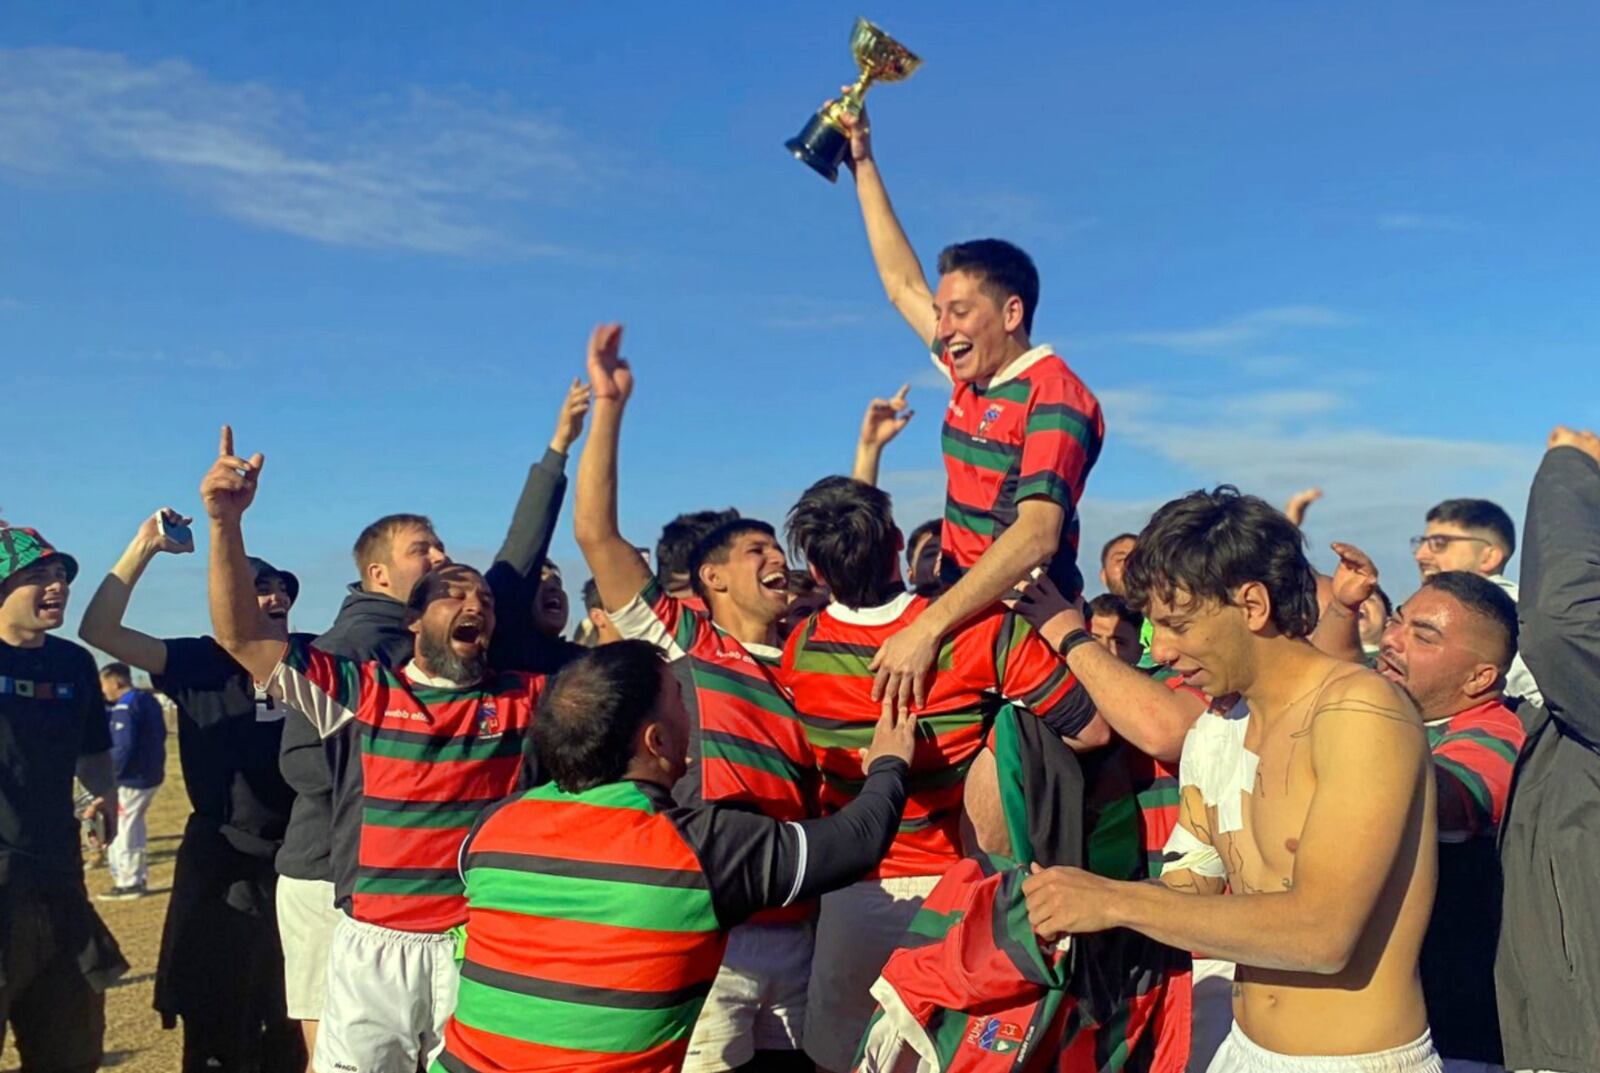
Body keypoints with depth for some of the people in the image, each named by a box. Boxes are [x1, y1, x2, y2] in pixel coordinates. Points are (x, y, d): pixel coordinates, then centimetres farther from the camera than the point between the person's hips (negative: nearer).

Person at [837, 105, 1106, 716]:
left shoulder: (1054, 397, -16)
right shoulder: (970, 372, 8)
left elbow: (1037, 535, -29)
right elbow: (902, 284, 23)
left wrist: (928, 627, -38)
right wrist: (862, 164, 25)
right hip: (962, 609, 7)